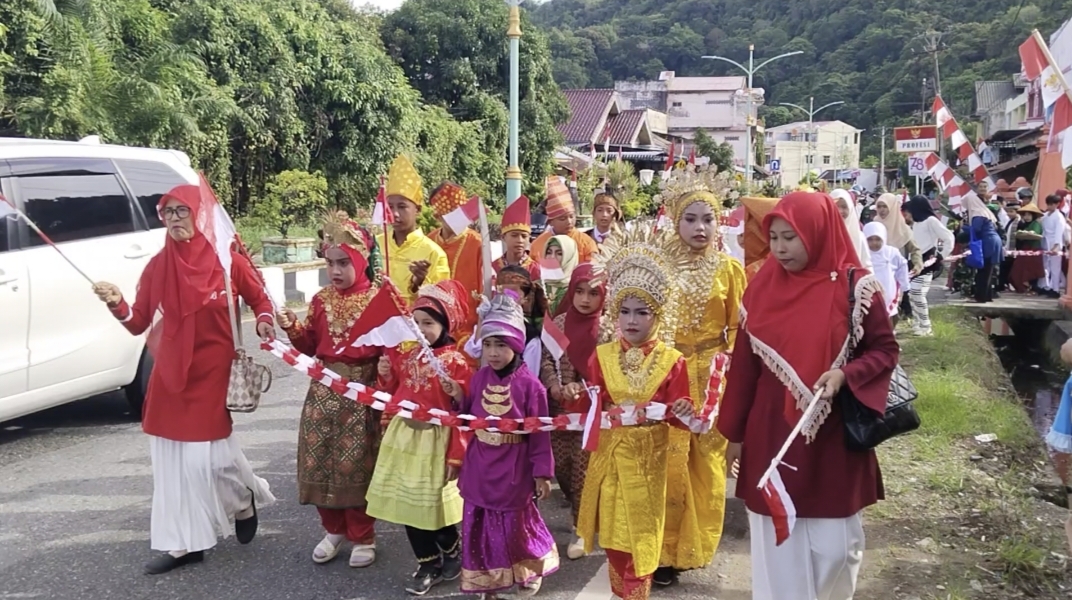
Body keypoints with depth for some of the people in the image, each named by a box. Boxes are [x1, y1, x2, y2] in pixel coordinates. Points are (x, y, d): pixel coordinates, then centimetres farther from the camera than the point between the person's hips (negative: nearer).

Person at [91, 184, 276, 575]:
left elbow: (259, 298, 7)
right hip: (170, 373, 4)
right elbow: (138, 324, 1)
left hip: (213, 370, -4)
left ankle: (245, 501, 26)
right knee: (171, 456, 6)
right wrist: (117, 304, -17)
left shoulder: (227, 261, -7)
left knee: (207, 452, -6)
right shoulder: (157, 267, 1)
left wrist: (264, 322, -13)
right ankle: (181, 543, 16)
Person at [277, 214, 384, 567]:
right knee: (320, 463, 9)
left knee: (357, 465, 1)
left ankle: (363, 537, 17)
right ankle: (334, 530, 27)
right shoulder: (321, 300, 8)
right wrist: (291, 328, -5)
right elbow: (310, 346, 11)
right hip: (324, 390, 5)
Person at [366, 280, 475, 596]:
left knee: (433, 504, 2)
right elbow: (391, 393, 16)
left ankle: (453, 552, 31)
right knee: (407, 504, 10)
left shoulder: (455, 361, -12)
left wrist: (456, 456, -15)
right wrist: (385, 375, -5)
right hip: (403, 435, 6)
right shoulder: (404, 354, 4)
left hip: (435, 439, -5)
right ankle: (428, 564, 25)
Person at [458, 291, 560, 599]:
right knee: (479, 524, 12)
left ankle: (530, 571, 36)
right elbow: (464, 420, 7)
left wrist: (542, 473, -8)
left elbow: (539, 432, -11)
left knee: (516, 523, 11)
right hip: (479, 466, 4)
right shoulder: (479, 379, -1)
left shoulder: (529, 384, -14)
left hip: (513, 468, -4)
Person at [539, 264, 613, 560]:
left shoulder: (609, 329, -6)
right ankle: (583, 514, 34)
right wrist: (554, 385, -15)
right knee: (560, 465, 9)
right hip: (560, 408, 3)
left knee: (583, 469, 0)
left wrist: (582, 388, -21)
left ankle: (580, 528, 16)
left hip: (591, 410, -3)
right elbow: (546, 359, 3)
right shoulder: (558, 323, 3)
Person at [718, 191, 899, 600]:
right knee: (776, 540, 8)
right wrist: (734, 432, 7)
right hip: (771, 434, 2)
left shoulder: (856, 287, -7)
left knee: (833, 543, 7)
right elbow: (744, 362, 5)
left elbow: (886, 350, 0)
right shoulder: (763, 286, 1)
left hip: (832, 435, -2)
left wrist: (845, 374, -20)